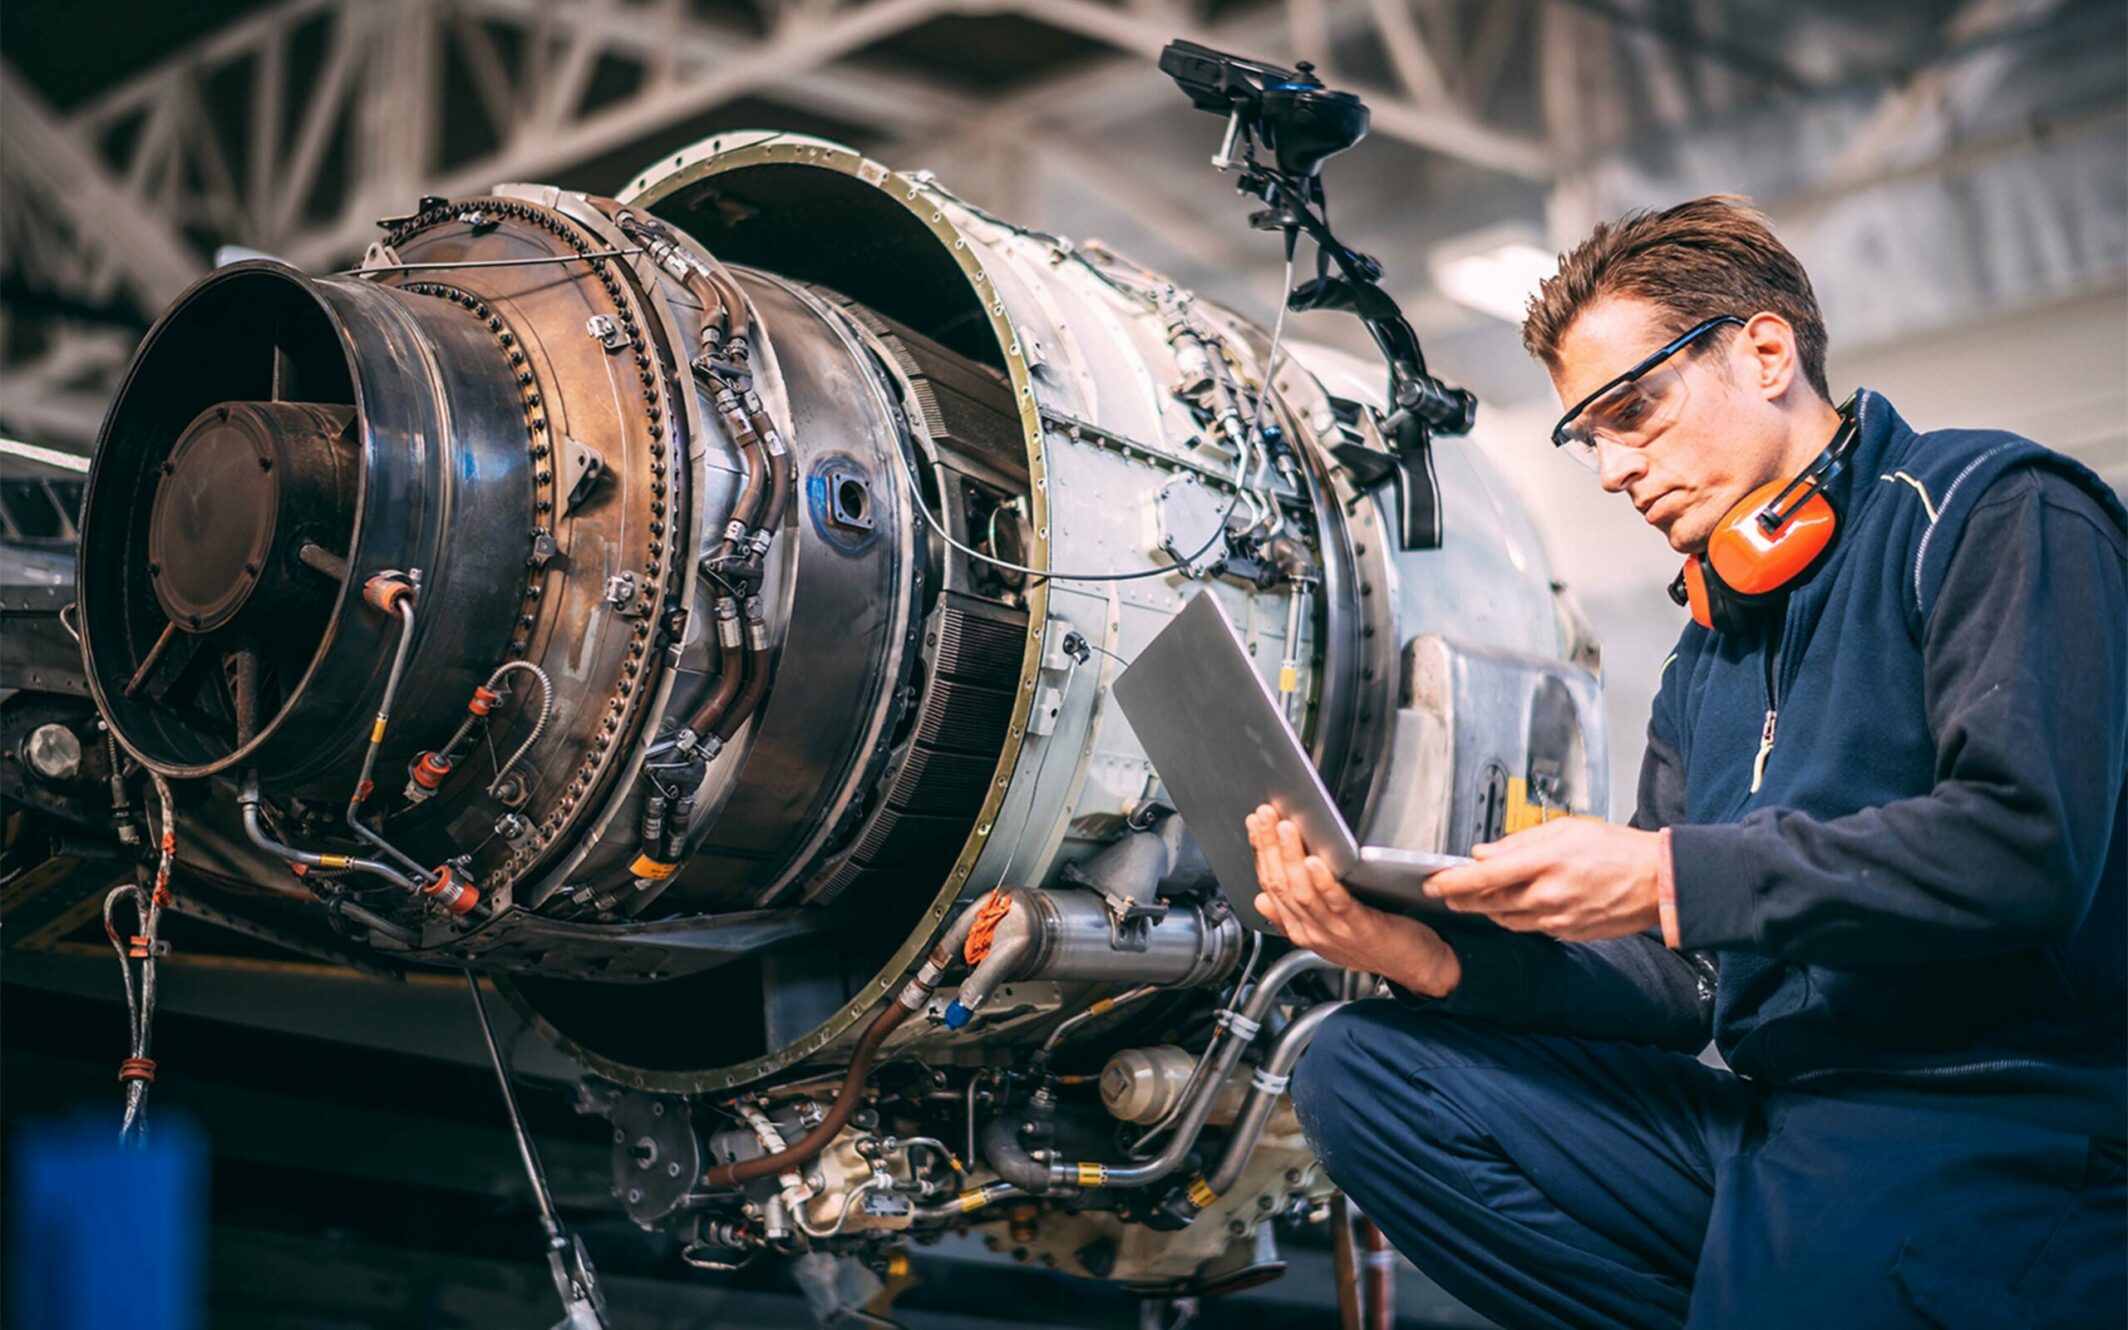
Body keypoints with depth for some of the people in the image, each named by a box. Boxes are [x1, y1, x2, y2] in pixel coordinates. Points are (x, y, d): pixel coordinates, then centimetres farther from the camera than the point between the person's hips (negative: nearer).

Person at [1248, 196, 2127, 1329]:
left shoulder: (1994, 513, -1)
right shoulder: (1708, 654, 23)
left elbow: (2032, 845, -18)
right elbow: (1682, 983, 16)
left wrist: (1669, 875, -17)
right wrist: (1442, 957, -2)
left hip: (1991, 1130, -8)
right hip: (1775, 1125, 9)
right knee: (1360, 1070, -5)